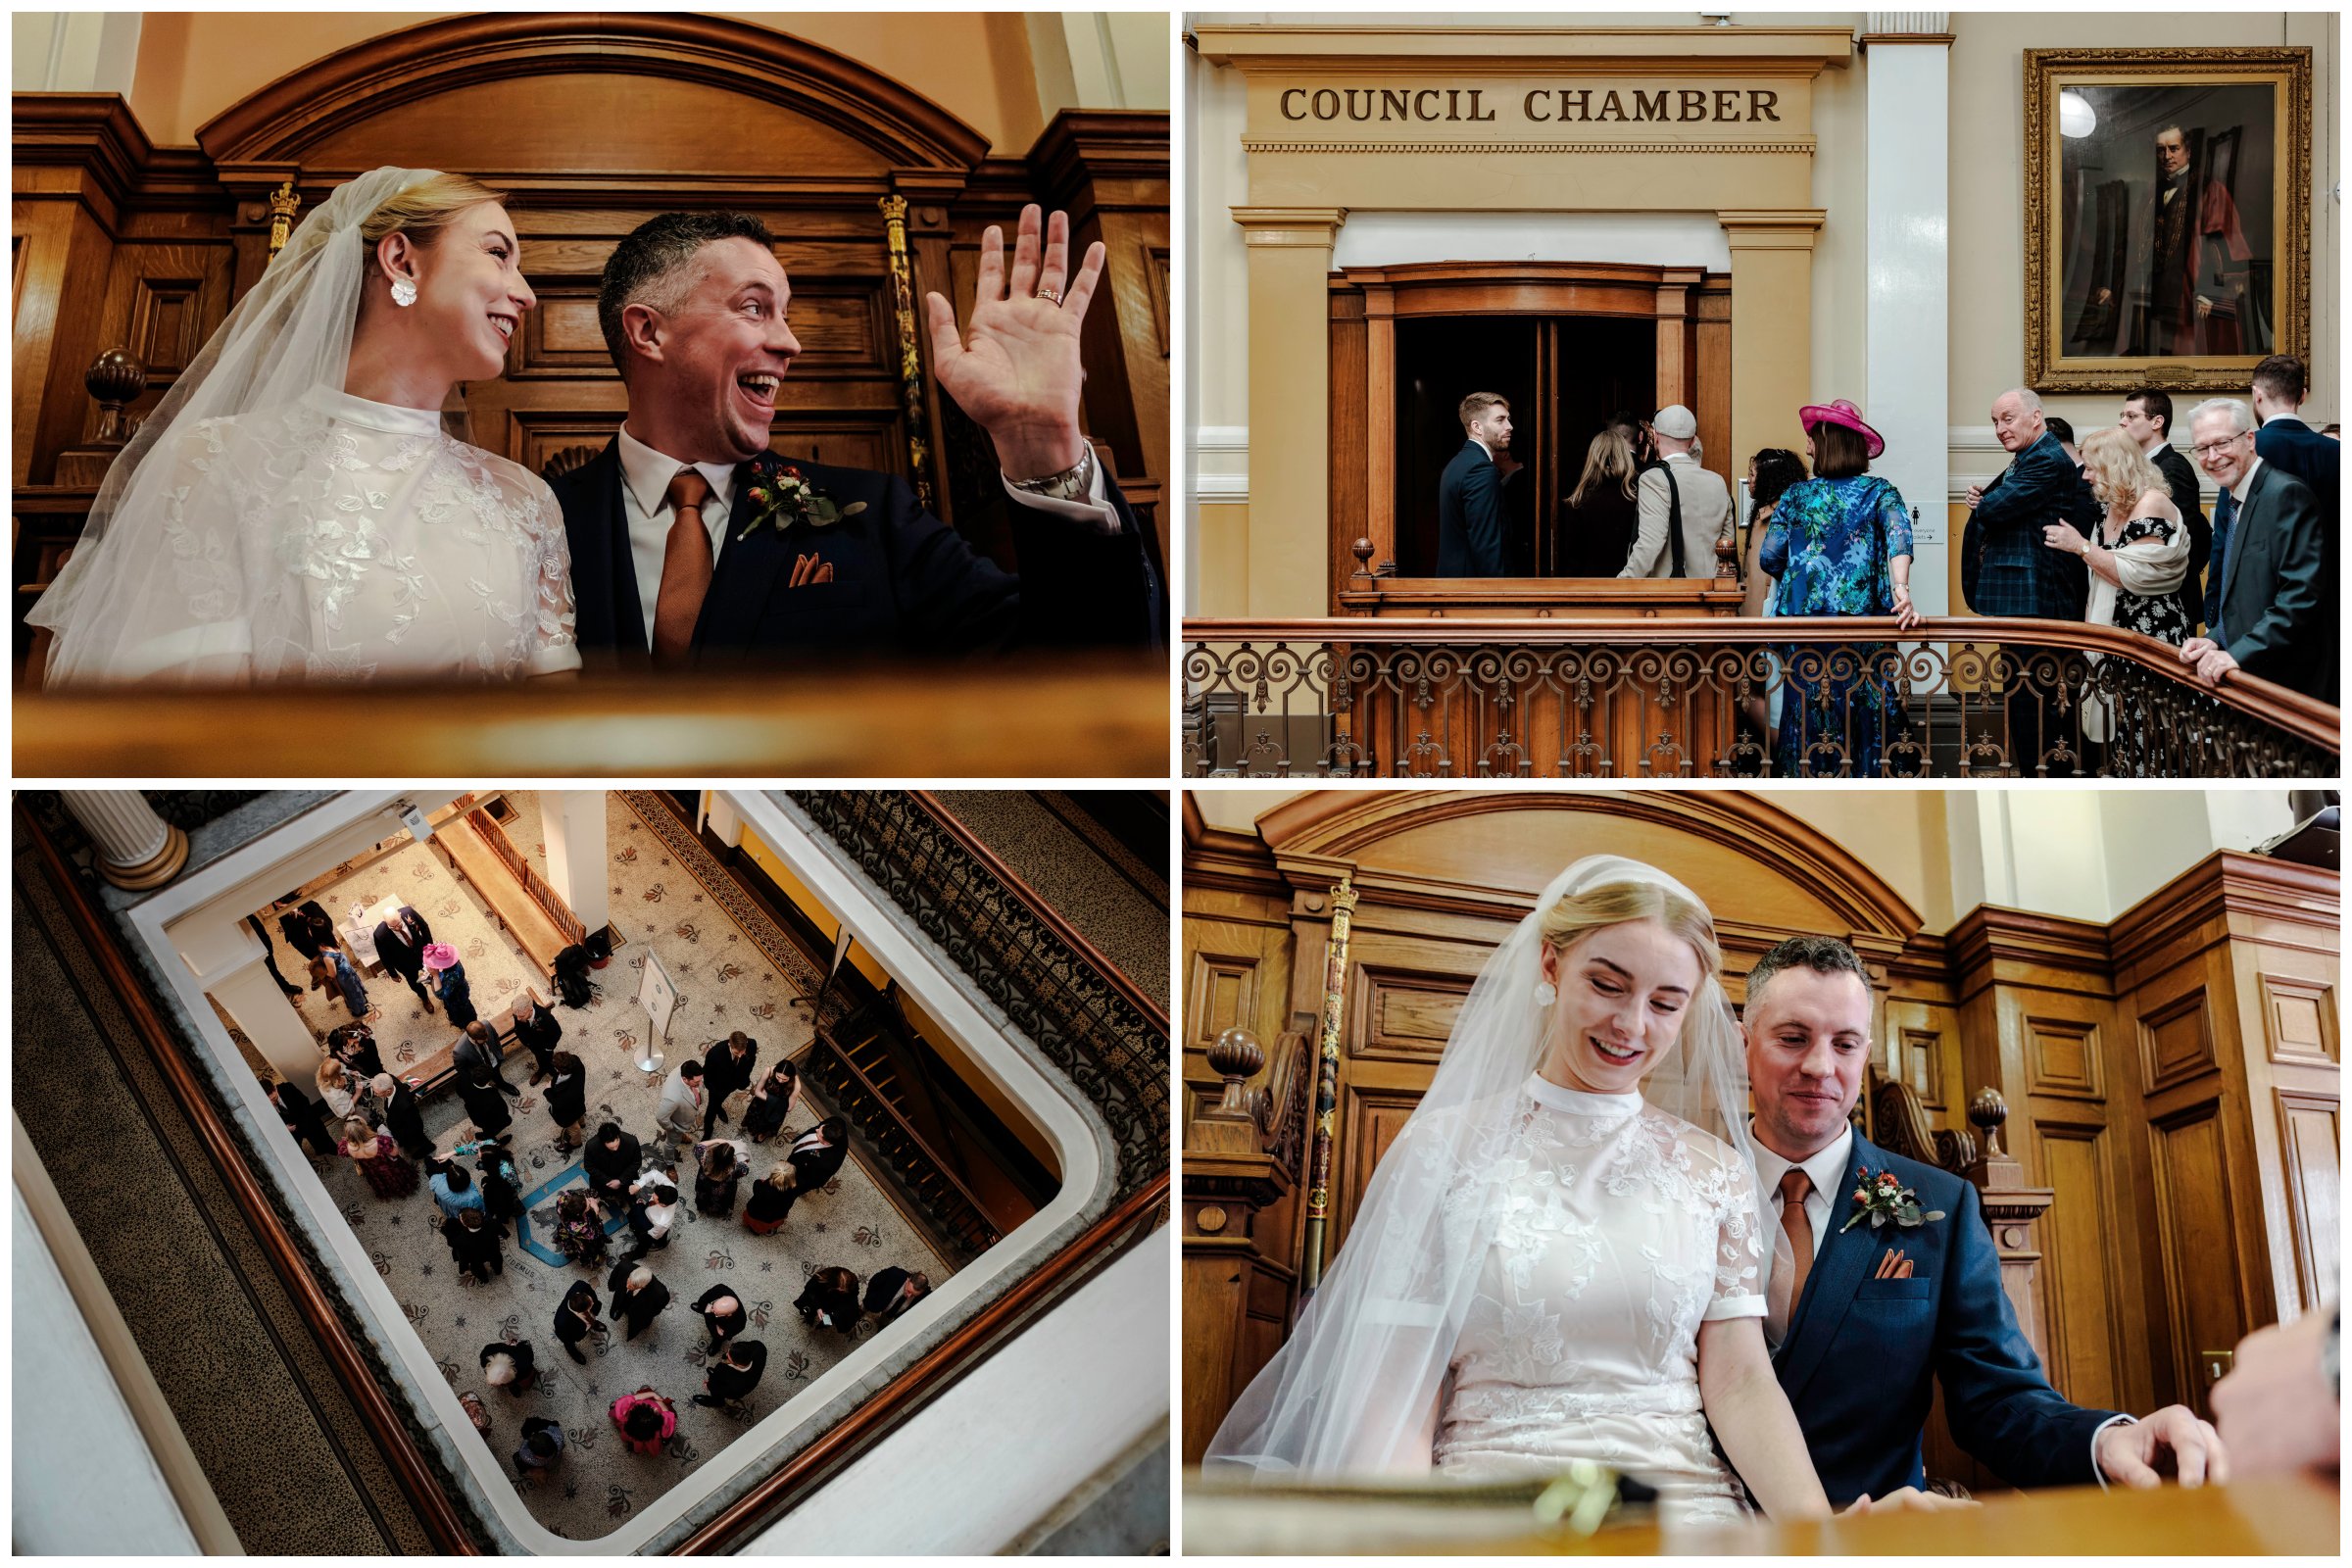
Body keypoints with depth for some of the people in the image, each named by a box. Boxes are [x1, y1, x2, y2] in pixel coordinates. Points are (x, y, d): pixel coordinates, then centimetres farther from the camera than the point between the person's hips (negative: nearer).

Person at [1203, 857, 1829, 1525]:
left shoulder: (1715, 1170, 15)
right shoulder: (1441, 1147, 6)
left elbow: (1740, 1381, 7)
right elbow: (1398, 1399, 2)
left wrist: (1816, 1526, -13)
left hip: (1685, 1508, 3)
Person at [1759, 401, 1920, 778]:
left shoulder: (1795, 496, 5)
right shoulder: (1878, 492, 3)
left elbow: (1768, 557, 1)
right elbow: (1898, 534, -17)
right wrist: (1901, 590, -29)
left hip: (1802, 619, 1)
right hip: (1861, 619, 0)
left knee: (1805, 710, 5)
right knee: (1860, 708, 5)